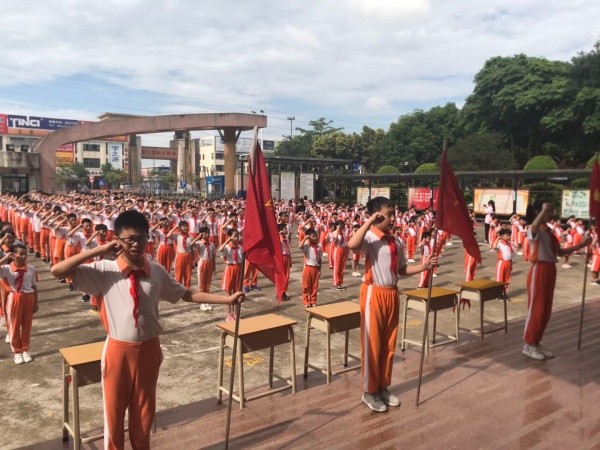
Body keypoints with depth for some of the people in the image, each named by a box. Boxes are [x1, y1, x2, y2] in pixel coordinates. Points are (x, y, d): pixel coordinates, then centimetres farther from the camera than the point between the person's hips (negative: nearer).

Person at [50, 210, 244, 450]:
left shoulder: (157, 272, -4)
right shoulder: (104, 270, -11)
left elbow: (188, 295, 4)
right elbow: (57, 271, -17)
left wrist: (227, 299, 0)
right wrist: (98, 250, -21)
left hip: (149, 349, 2)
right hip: (119, 350, -2)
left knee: (144, 410, 20)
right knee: (114, 410, 16)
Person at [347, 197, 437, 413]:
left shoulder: (396, 241, 9)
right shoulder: (369, 237, -14)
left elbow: (402, 269, 14)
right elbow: (352, 245, -37)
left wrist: (423, 267, -1)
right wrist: (369, 221, -29)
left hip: (392, 294, 7)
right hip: (374, 294, -7)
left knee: (389, 344, 15)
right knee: (371, 344, 3)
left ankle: (383, 387, 31)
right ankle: (369, 392, 18)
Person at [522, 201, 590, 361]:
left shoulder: (548, 231, 15)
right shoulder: (534, 230, -13)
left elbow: (560, 252, 17)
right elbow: (535, 225, -40)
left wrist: (580, 245, 10)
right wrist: (544, 209, -34)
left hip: (550, 271, 9)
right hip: (539, 271, -9)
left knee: (546, 310, 12)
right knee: (536, 309, -2)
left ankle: (536, 343, 22)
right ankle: (528, 345, 8)